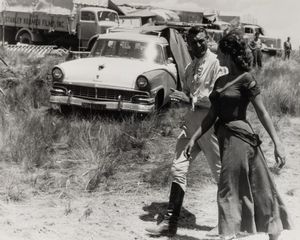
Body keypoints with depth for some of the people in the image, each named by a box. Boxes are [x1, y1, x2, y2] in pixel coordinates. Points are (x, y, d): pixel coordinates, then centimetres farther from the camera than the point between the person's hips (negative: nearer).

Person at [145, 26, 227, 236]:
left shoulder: (216, 63, -10)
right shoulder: (190, 67, 15)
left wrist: (191, 100, -13)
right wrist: (182, 98, -1)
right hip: (191, 121, 8)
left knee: (221, 173, 3)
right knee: (178, 169, 4)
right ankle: (170, 222, 11)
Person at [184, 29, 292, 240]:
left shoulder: (246, 79, -10)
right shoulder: (221, 81, 12)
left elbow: (262, 113, -10)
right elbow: (212, 115, 15)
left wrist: (277, 143, -12)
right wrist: (194, 138, 13)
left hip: (240, 137, -7)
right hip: (224, 136, 7)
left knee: (229, 190, -5)